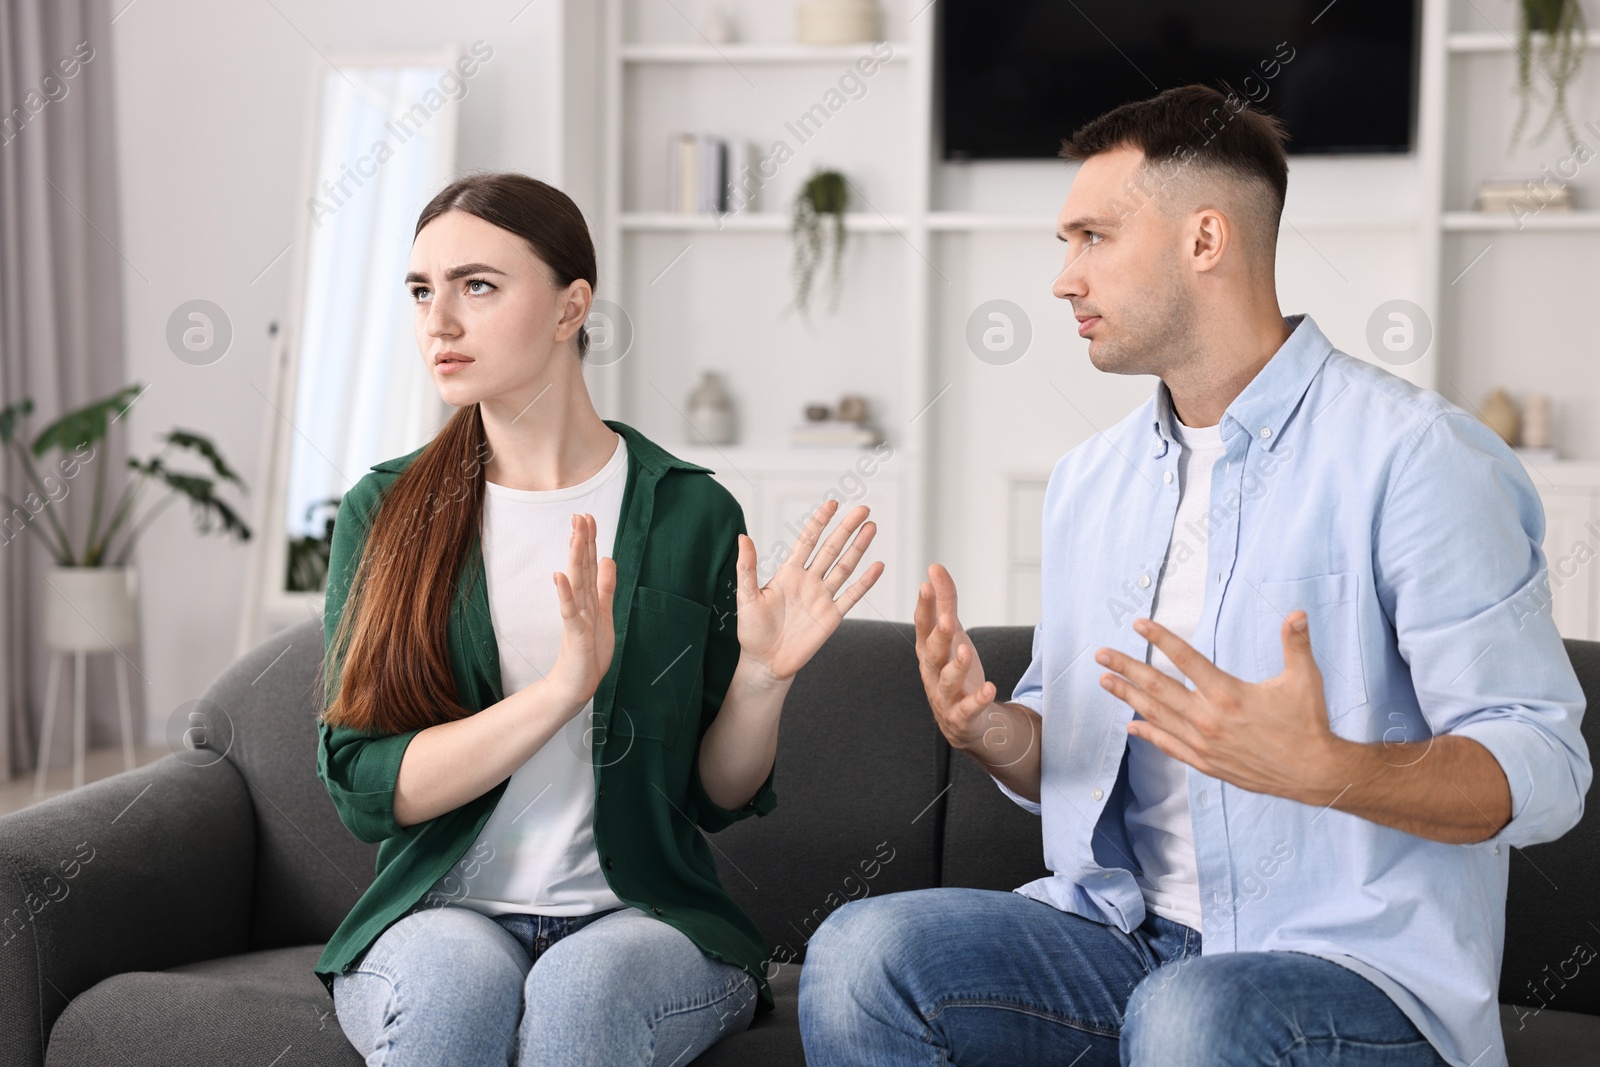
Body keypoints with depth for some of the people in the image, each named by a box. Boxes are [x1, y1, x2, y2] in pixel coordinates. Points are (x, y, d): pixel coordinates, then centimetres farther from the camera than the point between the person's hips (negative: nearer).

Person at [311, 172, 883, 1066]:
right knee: (452, 977, -34)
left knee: (585, 985, -33)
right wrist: (563, 689, -20)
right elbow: (366, 789, -8)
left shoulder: (691, 513, 0)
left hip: (643, 917, 0)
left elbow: (718, 799, 5)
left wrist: (761, 676, -15)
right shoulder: (383, 514, 2)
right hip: (443, 916, 0)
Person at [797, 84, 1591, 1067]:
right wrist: (985, 728, -4)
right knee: (862, 954, -19)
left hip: (1362, 967, -5)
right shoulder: (1089, 480, 14)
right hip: (1127, 938, 6)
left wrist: (1326, 769, -30)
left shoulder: (1416, 455, -8)